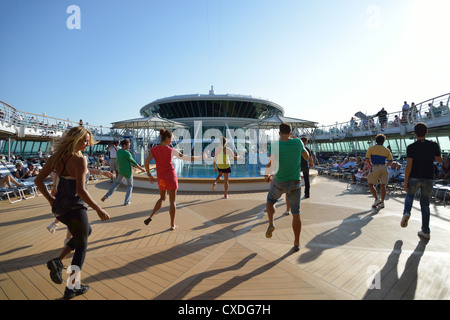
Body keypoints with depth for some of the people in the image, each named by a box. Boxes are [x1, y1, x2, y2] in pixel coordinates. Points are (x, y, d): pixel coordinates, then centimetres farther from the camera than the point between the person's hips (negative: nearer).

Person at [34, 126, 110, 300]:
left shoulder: (56, 157, 2)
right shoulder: (79, 160, -21)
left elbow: (38, 180, 6)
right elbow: (81, 190, -27)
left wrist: (50, 199, 16)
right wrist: (99, 210, -19)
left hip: (59, 208, 8)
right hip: (75, 209, -8)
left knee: (87, 231, 31)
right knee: (81, 246, 14)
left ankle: (58, 262, 17)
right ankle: (71, 288, 24)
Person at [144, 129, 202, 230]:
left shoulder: (153, 149, -4)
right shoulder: (171, 150, -11)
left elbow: (146, 163, -10)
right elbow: (186, 158, -6)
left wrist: (149, 176, 4)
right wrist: (199, 157, 6)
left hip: (161, 178, 3)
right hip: (171, 177, -3)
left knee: (162, 198, 25)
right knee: (172, 201, 8)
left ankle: (151, 216, 8)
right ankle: (172, 225, 14)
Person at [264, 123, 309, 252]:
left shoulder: (274, 146, -12)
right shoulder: (298, 142, -6)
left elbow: (269, 165, -17)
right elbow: (307, 157, 10)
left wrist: (266, 176, 3)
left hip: (279, 182, -1)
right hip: (295, 183, 1)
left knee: (270, 201, 27)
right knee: (296, 214, 13)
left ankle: (271, 223, 4)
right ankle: (296, 243, 20)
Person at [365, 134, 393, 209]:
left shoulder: (371, 148, 3)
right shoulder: (386, 149, 11)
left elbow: (367, 159, -2)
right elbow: (390, 161, 10)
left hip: (375, 168, -3)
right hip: (384, 168, 4)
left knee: (370, 184, 7)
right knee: (383, 185, 8)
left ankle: (377, 199, -4)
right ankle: (382, 203, 10)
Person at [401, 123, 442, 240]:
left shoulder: (411, 147, -9)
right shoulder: (434, 145, -1)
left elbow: (408, 166, -13)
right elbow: (439, 160, 15)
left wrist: (405, 182, -7)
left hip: (414, 178, -2)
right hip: (428, 179, 2)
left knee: (410, 195, 25)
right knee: (425, 204, 12)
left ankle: (406, 213, -2)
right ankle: (425, 232, 14)